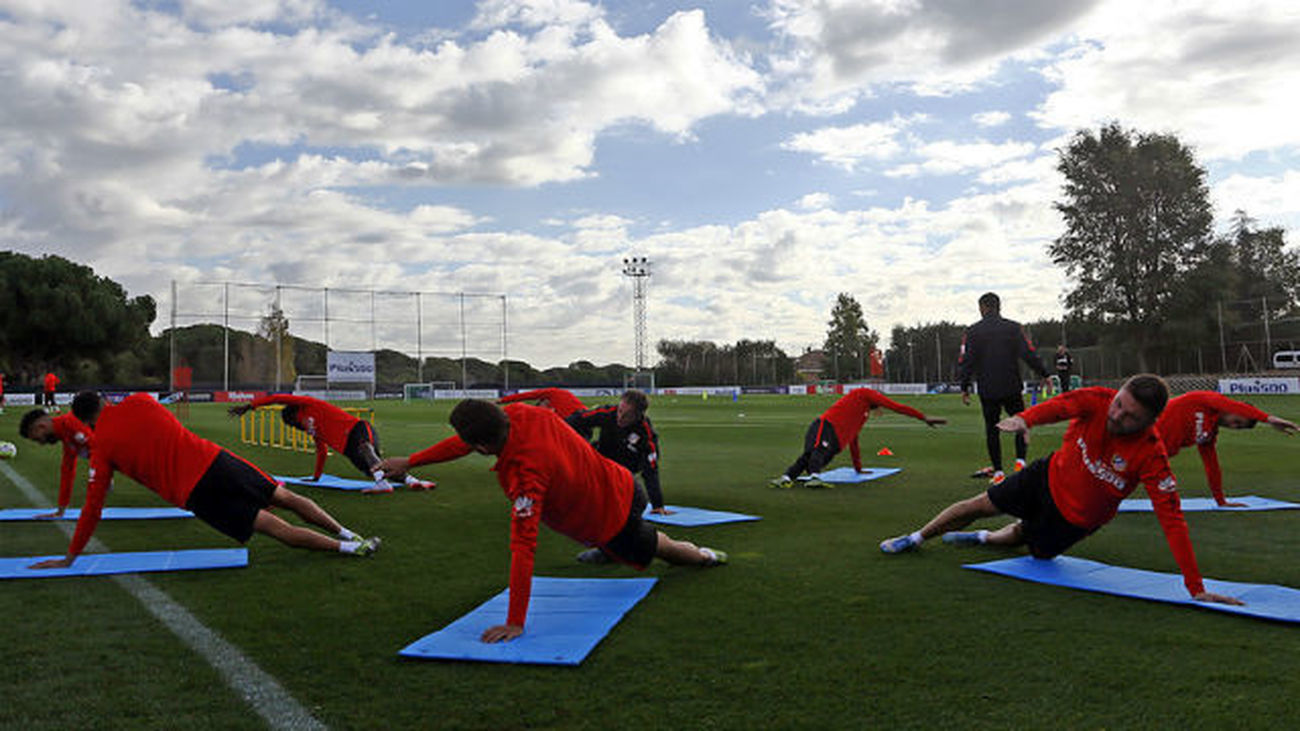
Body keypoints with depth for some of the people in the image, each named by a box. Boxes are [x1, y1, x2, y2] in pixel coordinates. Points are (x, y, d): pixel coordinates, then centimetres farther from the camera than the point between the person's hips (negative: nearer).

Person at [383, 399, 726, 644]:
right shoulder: (523, 414, -20)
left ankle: (703, 557, 53)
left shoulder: (525, 475, -41)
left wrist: (515, 623, -38)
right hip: (621, 483, 6)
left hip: (613, 520, -6)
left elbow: (523, 549, -41)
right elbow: (464, 442, -4)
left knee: (652, 548, 26)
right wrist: (410, 461, 1)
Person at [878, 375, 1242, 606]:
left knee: (1024, 540, 17)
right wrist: (1025, 418, -67)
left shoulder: (1151, 455, -33)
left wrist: (1196, 587, -37)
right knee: (983, 505, 7)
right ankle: (917, 538, 32)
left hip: (1078, 516, -1)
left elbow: (1172, 519, -34)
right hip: (1052, 476, 1)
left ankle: (983, 538, 54)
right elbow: (1059, 405, -43)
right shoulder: (1098, 401, -27)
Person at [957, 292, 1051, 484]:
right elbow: (1029, 354, -4)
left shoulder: (972, 331, -1)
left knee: (991, 429, 8)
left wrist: (965, 387, 4)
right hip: (1012, 388, 0)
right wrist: (1044, 375, 5)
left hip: (987, 391, 0)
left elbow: (965, 362, -3)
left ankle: (998, 472, 9)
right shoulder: (1014, 328, 0)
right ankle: (1020, 461, 0)